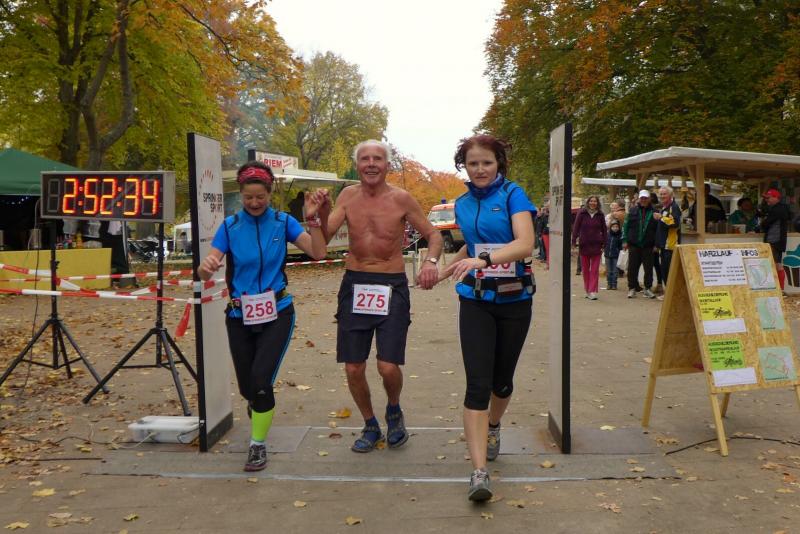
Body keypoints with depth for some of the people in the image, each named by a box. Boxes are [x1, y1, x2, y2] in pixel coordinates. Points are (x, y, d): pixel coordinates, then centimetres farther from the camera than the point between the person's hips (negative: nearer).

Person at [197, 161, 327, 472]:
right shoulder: (230, 226, -3)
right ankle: (257, 403, 50)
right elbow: (205, 272, -10)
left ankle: (258, 445, 10)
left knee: (261, 380, -13)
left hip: (276, 314, -1)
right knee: (247, 386, 11)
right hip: (240, 316, 2)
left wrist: (313, 219, -23)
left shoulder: (283, 222, -4)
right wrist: (206, 267, -33)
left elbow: (318, 253, -11)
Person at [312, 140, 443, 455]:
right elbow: (323, 239, 0)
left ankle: (394, 411, 25)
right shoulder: (348, 196, 4)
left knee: (388, 367, -10)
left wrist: (431, 261, -14)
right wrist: (322, 212, -19)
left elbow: (433, 234, 5)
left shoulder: (401, 199, -4)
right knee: (353, 369, 6)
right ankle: (370, 426, 30)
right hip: (354, 284, 3)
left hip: (392, 286, -3)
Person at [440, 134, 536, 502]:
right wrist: (444, 271, 23)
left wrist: (483, 260, -38)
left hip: (514, 300, -2)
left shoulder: (513, 194, -9)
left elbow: (525, 244, -24)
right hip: (475, 300, 2)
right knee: (477, 383, -10)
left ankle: (493, 426, 45)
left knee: (502, 379, 13)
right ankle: (479, 471, -10)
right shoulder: (463, 204, 7)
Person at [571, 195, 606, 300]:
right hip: (584, 245, 0)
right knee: (585, 269, 8)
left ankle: (592, 291, -4)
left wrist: (604, 244, 2)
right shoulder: (582, 213, 0)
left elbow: (604, 230, 8)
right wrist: (574, 241, -7)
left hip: (596, 245, 0)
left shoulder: (600, 215, 4)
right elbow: (576, 227, 0)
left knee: (595, 269, -4)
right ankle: (587, 290, 19)